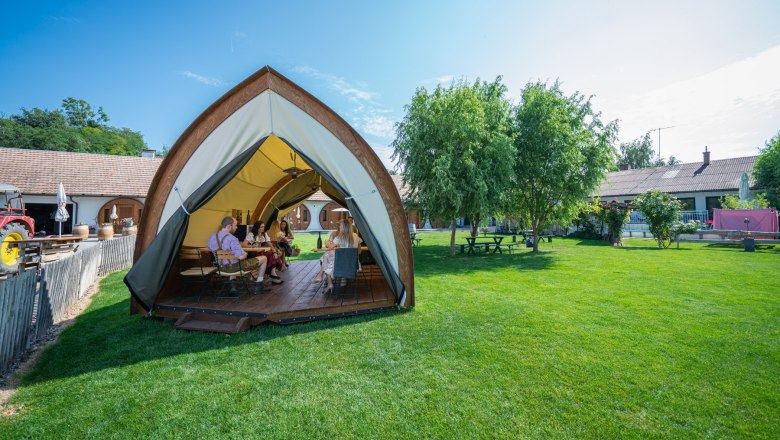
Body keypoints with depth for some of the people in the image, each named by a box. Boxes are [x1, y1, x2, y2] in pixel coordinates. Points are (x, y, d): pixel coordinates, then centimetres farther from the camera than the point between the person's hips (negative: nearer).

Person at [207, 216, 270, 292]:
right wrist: (245, 254, -8)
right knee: (263, 258, 6)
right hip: (235, 267, -8)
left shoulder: (212, 237, -2)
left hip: (221, 267, 8)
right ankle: (258, 285, 15)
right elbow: (241, 257, -32)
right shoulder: (232, 238, -27)